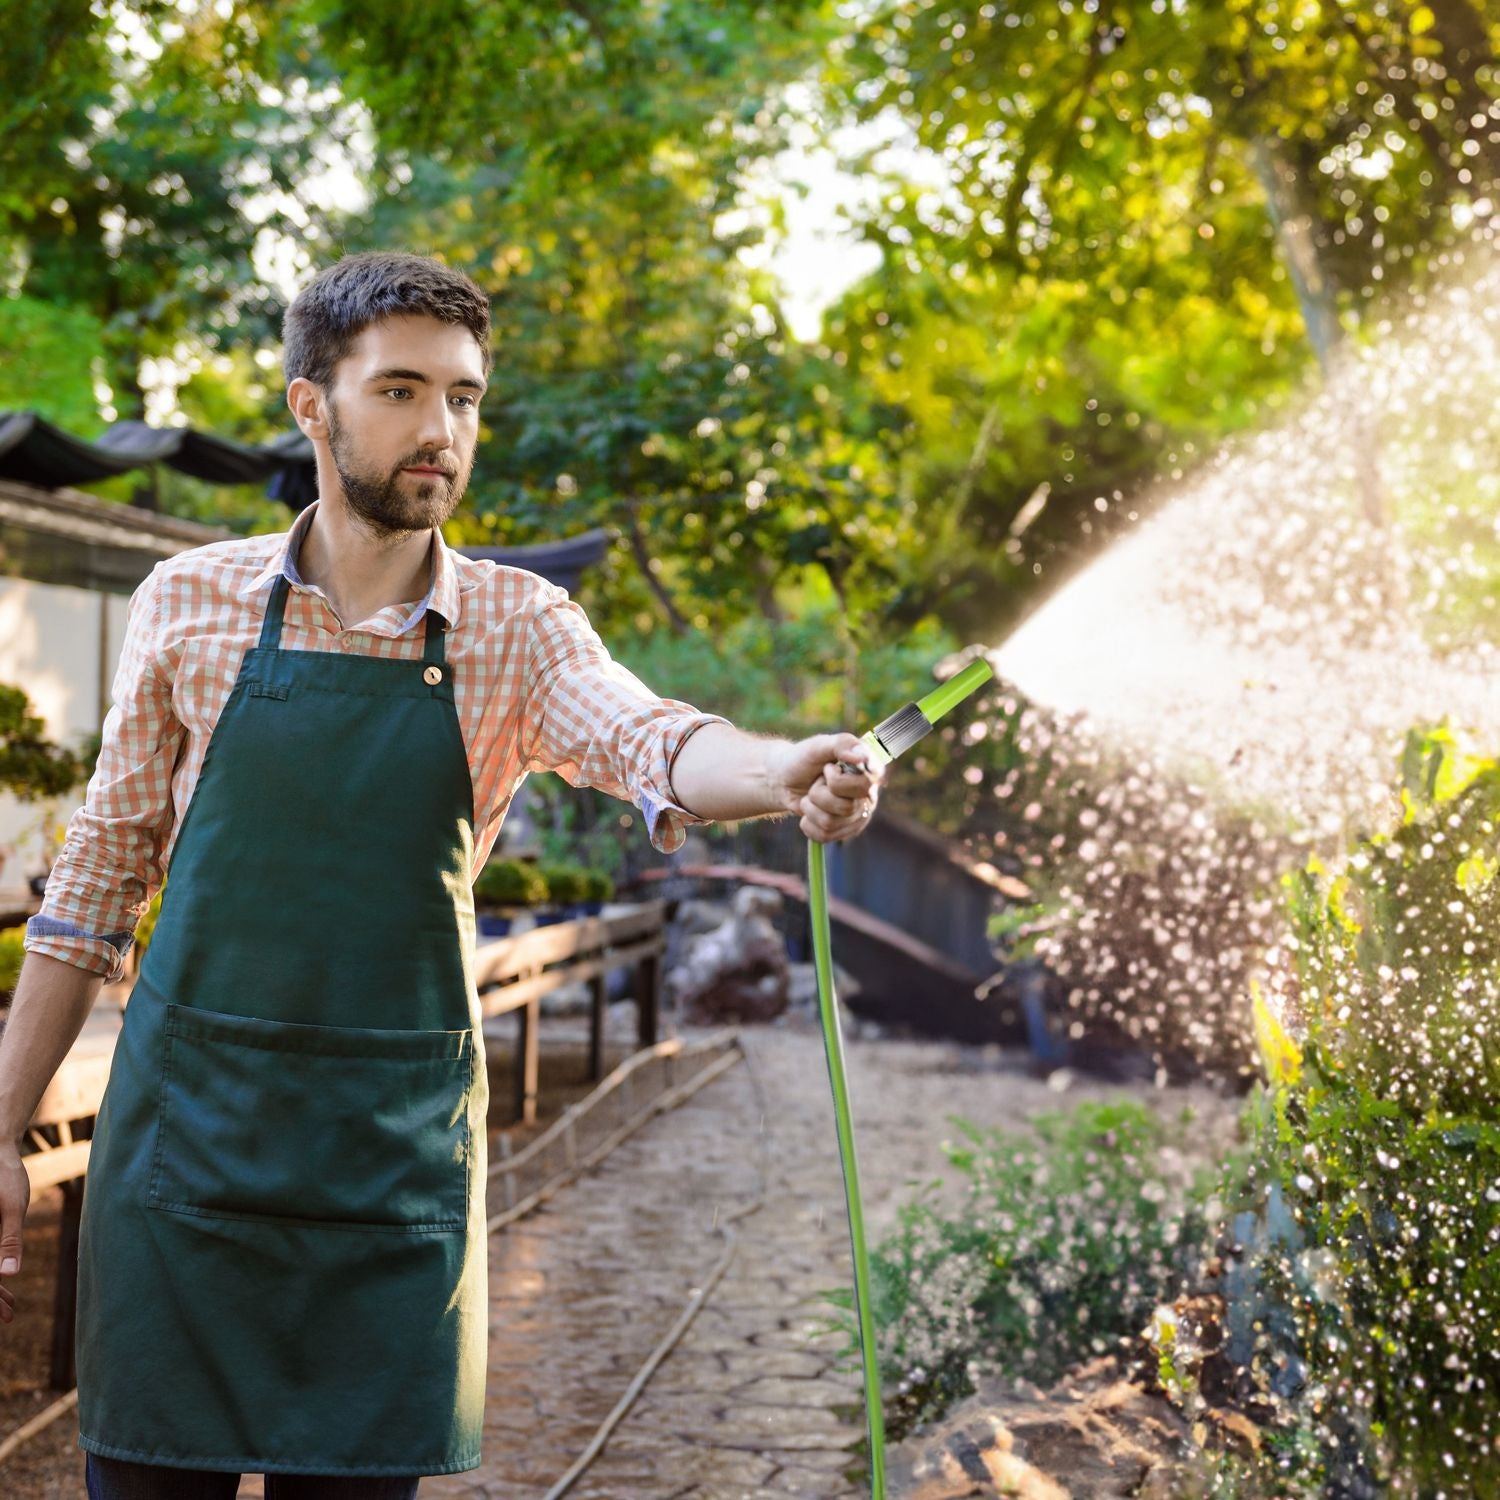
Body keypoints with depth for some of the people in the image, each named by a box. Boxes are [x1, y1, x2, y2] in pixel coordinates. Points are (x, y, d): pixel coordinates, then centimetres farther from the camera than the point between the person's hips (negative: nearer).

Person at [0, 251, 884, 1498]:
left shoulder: (517, 627, 2)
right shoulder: (192, 600, 2)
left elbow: (645, 740, -18)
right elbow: (101, 876, 7)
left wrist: (787, 771, -41)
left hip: (398, 1156, 1)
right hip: (187, 1132, 0)